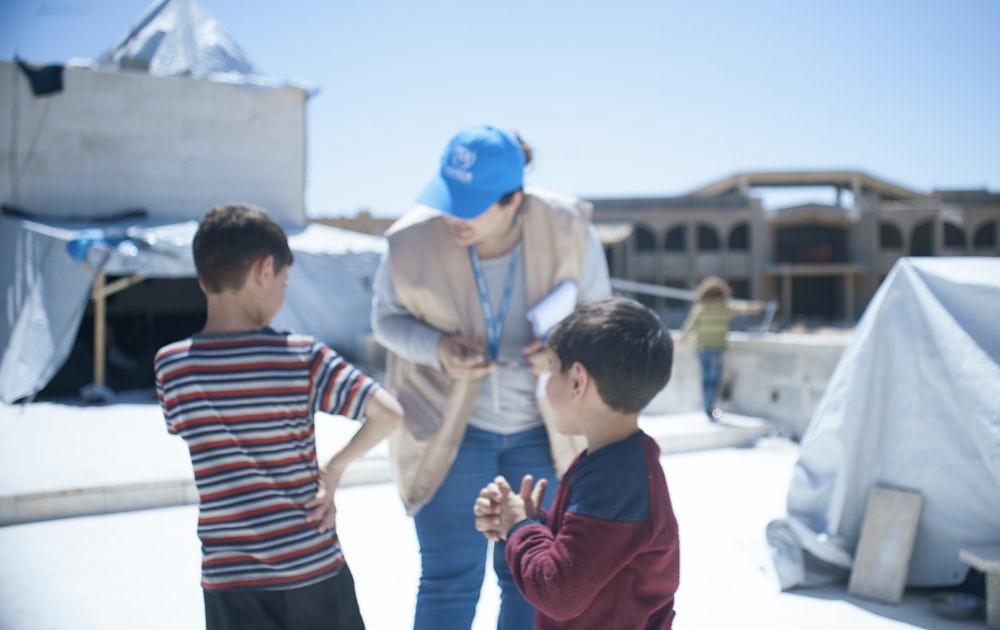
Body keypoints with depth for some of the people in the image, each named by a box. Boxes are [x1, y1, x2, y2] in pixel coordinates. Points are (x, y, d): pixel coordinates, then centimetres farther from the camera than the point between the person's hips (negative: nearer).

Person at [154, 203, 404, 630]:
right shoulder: (301, 358, -13)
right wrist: (334, 468, -6)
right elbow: (389, 413, -19)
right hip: (311, 568, -1)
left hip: (228, 580, 2)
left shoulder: (170, 366, -6)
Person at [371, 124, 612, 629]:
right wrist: (437, 349, -25)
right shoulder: (412, 240, -22)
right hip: (449, 426, -1)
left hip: (541, 429, 2)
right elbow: (387, 318, -4)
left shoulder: (568, 230, -19)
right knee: (450, 578, 0)